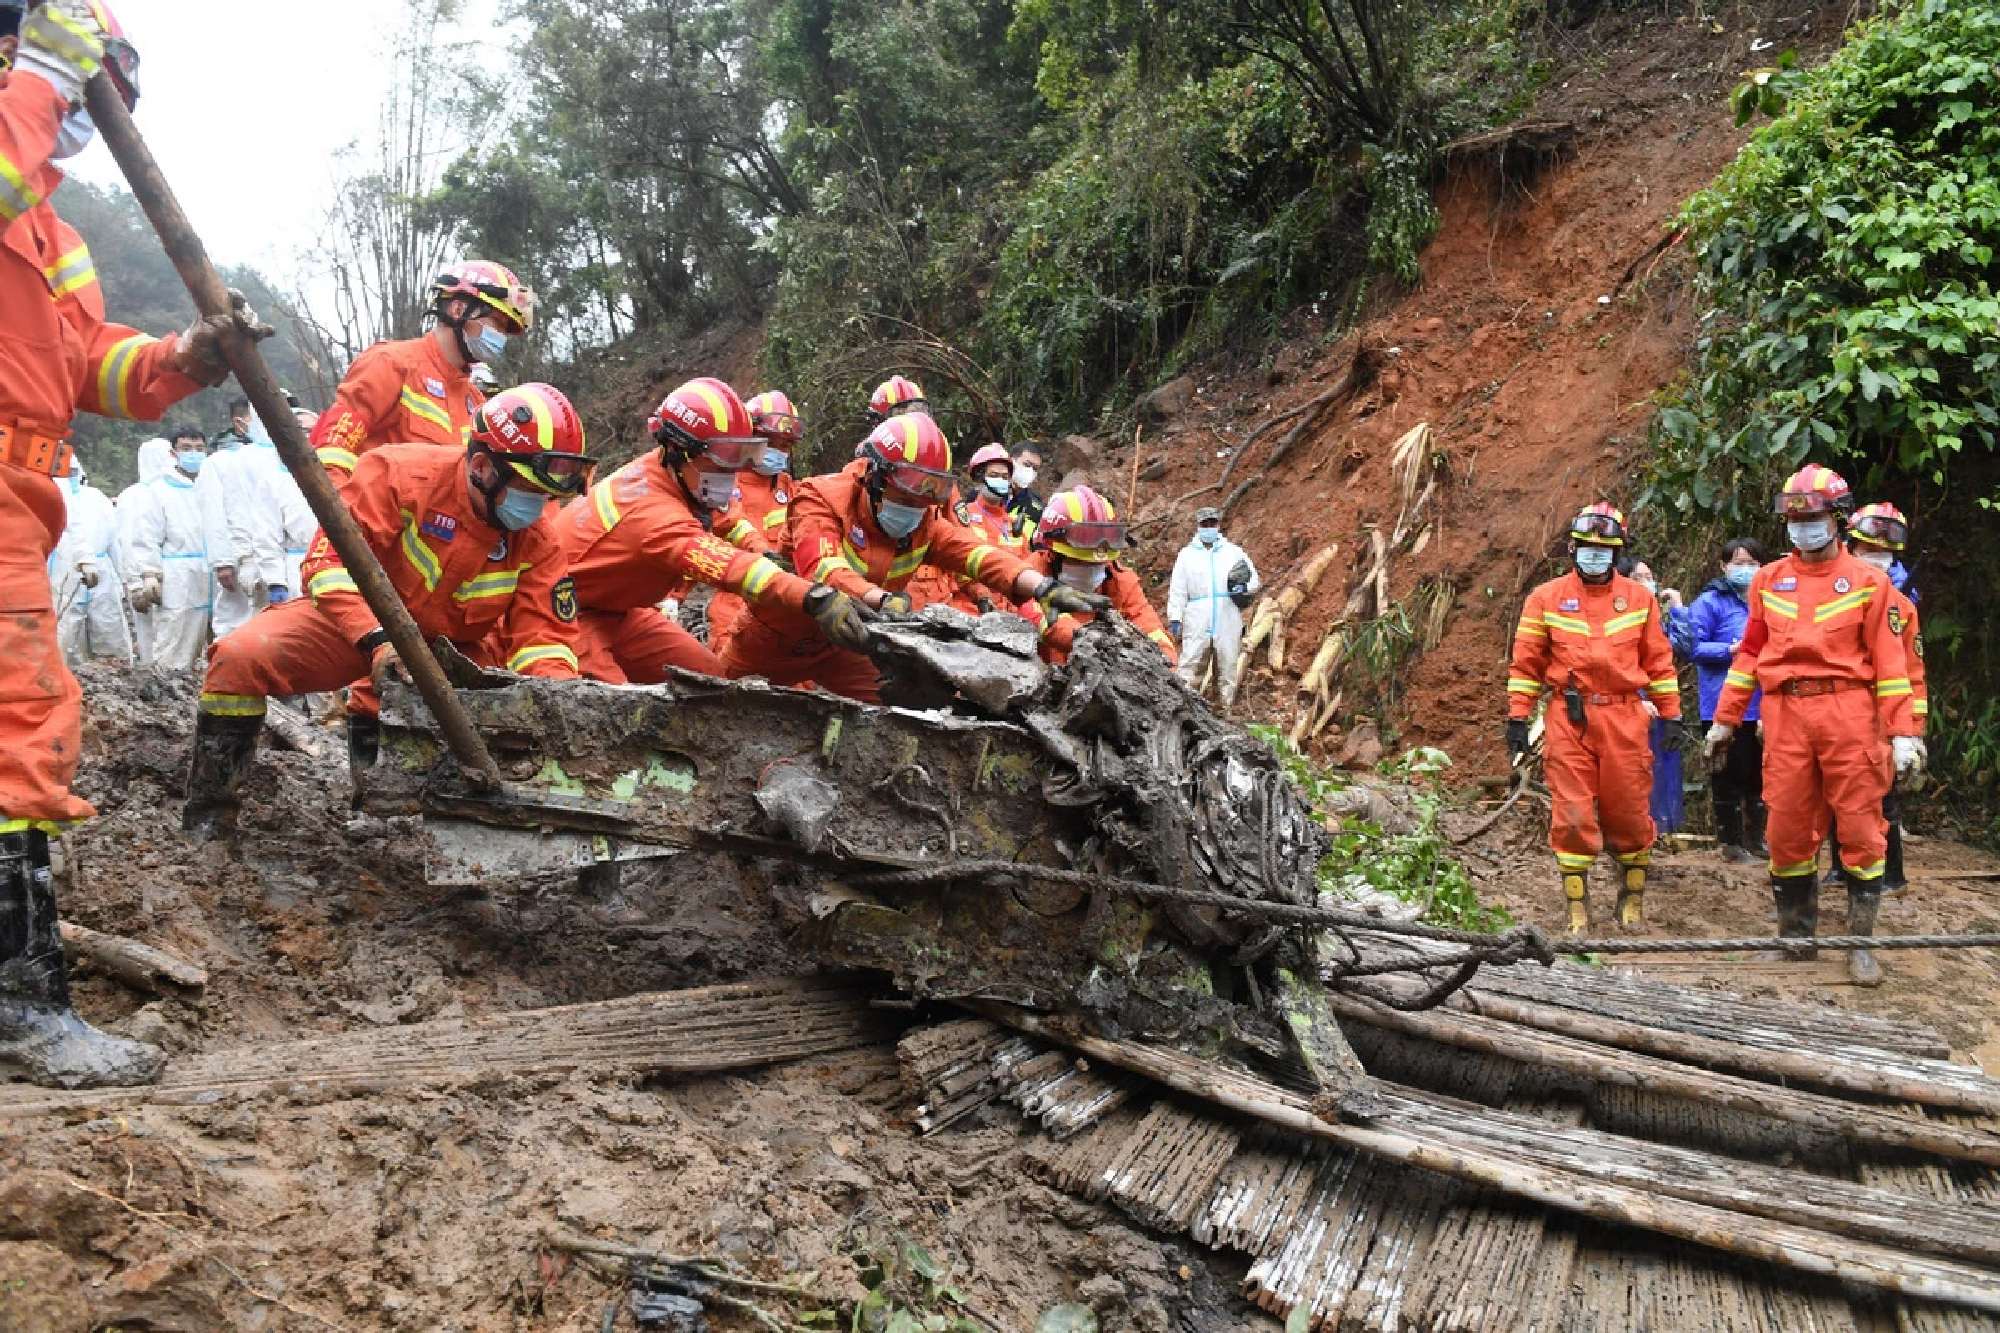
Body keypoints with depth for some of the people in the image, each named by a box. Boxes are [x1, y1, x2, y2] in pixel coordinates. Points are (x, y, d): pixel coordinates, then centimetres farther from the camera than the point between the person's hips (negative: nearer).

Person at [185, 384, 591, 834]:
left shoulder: (540, 540, -13)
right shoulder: (401, 472, -24)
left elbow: (543, 635, -13)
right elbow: (330, 557, -30)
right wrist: (377, 639, -44)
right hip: (352, 623, -3)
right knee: (240, 659, -27)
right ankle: (207, 813, -8)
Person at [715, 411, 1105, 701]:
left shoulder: (923, 522, -11)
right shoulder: (821, 499, -26)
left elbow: (977, 553, -27)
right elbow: (821, 569, -43)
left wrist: (1043, 587, -45)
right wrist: (882, 599, -62)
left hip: (836, 645, 4)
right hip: (772, 642, -4)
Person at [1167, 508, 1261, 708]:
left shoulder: (1234, 552, 10)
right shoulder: (1187, 554, 8)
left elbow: (1255, 581, 10)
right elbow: (1177, 590, 4)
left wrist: (1244, 588, -13)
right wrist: (1175, 619, -5)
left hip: (1228, 624, 1)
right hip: (1197, 625, -1)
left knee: (1228, 669, 7)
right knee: (1190, 669, -5)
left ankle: (1227, 708, 15)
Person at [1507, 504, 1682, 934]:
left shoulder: (1640, 598, 11)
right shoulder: (1547, 598, 6)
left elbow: (1658, 661, 13)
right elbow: (1526, 663, 6)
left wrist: (1671, 715, 8)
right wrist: (1517, 719, 1)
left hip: (1624, 717, 1)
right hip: (1568, 718, -1)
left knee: (1629, 811, 4)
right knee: (1571, 814, -1)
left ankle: (1632, 898, 22)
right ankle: (1577, 906, 8)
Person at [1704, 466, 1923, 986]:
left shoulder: (1867, 581, 4)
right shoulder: (1768, 581, 12)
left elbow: (1890, 661, 0)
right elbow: (1749, 654, 14)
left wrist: (1905, 732, -6)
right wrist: (1724, 720, 11)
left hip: (1849, 711, -2)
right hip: (1785, 715, 2)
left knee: (1860, 827, 0)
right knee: (1787, 829, 4)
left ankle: (1860, 942, 9)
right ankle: (1795, 936, 17)